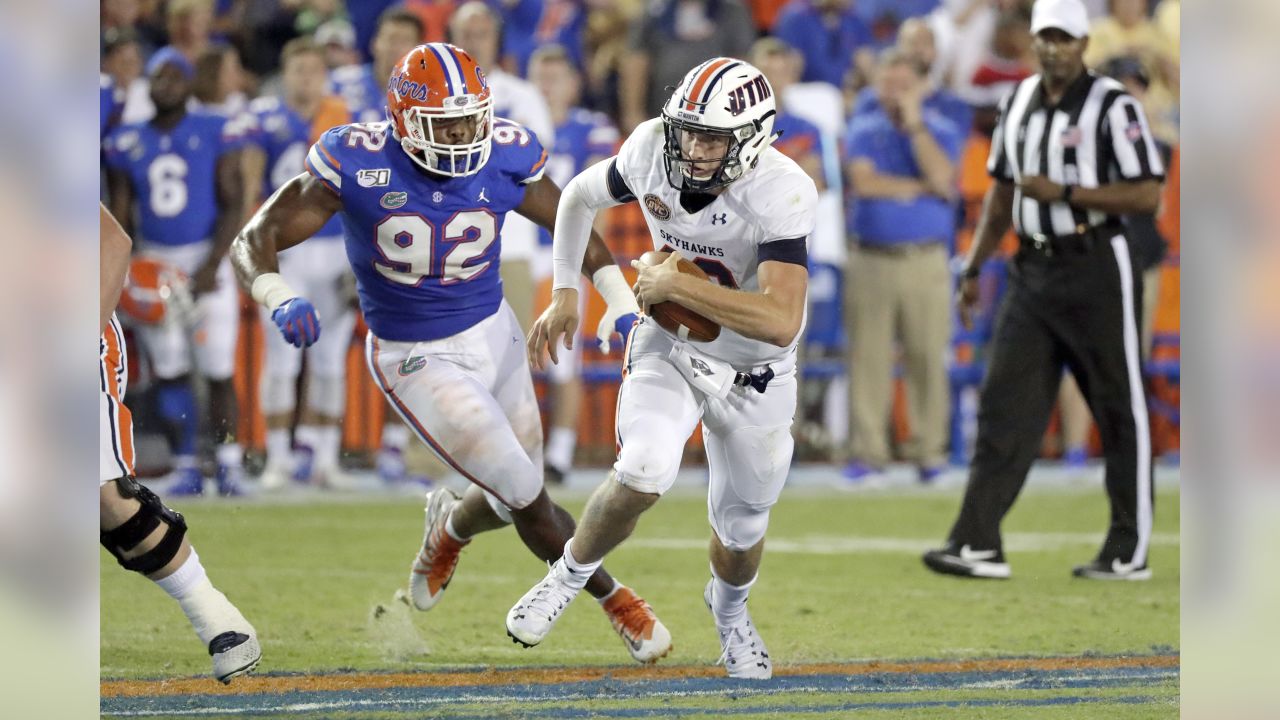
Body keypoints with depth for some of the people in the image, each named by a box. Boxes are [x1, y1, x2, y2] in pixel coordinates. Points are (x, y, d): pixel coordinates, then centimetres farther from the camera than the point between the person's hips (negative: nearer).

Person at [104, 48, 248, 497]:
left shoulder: (216, 134, -2)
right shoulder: (127, 143, 7)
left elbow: (233, 207, -4)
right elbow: (119, 217, 12)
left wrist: (211, 267, -13)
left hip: (208, 259, -3)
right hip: (154, 265, 3)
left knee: (218, 370, -5)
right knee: (168, 370, 2)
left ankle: (229, 464, 4)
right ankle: (184, 468, 8)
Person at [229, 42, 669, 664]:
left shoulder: (505, 158, -12)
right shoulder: (357, 165, -22)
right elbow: (253, 242, -19)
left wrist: (623, 304, -4)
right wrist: (280, 301, -38)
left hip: (494, 334, 4)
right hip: (416, 358, -4)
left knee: (513, 502, 13)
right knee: (528, 498, -8)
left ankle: (451, 525, 49)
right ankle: (611, 595, 17)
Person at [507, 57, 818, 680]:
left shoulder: (781, 194, -33)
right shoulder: (653, 149, -20)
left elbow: (782, 322, -43)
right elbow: (581, 196, 4)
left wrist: (672, 283, -38)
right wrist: (565, 294, 1)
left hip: (753, 372, -1)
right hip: (668, 348, 1)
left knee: (740, 527, 15)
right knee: (643, 475, -26)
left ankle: (730, 611, 51)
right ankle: (572, 572, 3)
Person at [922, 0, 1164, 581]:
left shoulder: (1112, 106, -9)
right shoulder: (1018, 104, 11)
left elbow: (1147, 195, -15)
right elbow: (1002, 191, 20)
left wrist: (1064, 192, -19)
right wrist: (973, 268, 17)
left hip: (1096, 269, -6)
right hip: (1033, 268, 6)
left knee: (1120, 409, 2)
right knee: (1005, 405, -1)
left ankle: (1130, 552, 8)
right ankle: (978, 544, -4)